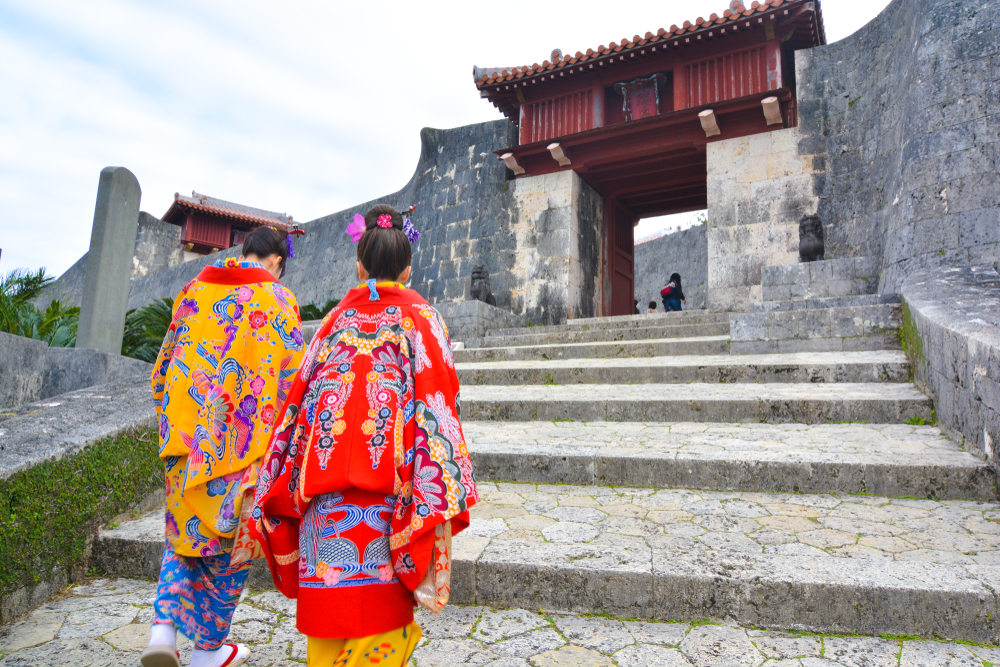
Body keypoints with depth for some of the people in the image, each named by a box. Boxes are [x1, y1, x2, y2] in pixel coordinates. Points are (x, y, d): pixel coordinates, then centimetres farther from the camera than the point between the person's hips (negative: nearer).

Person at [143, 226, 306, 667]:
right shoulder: (279, 300, -6)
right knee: (231, 539, 11)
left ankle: (164, 627, 5)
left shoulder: (195, 289, 8)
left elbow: (164, 365, 13)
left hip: (187, 434, 4)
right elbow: (292, 378, -8)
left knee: (187, 527, 21)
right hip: (244, 439, -4)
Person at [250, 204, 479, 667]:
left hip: (324, 485, 3)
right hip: (387, 483, -3)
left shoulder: (337, 317, 9)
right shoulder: (421, 317, 1)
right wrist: (441, 491, -3)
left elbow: (301, 392, 9)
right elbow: (438, 399, -6)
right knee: (379, 596, 7)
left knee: (329, 595, 12)